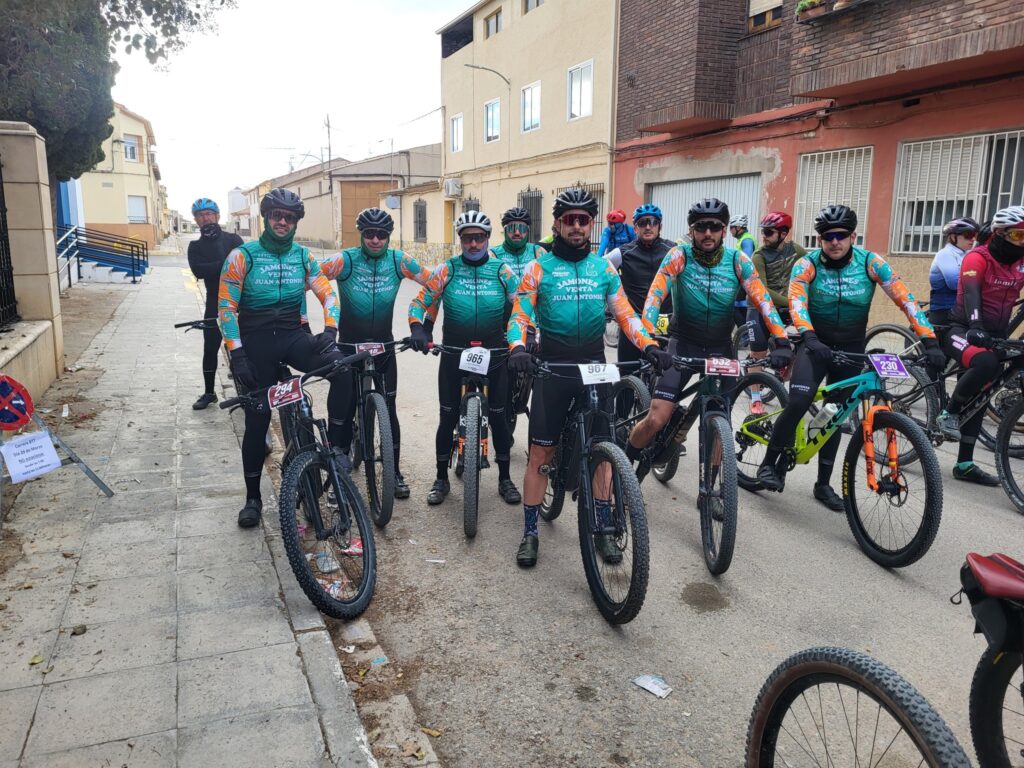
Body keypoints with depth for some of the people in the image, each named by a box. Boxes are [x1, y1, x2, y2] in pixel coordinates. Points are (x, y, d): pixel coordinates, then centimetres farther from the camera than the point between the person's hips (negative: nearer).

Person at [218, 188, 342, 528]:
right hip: (256, 342, -2)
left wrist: (330, 328, -15)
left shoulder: (303, 256, 4)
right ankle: (253, 498, 17)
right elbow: (226, 307, -7)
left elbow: (328, 294, 4)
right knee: (257, 421, 2)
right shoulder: (242, 256, -4)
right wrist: (236, 353, -15)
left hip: (293, 336, 2)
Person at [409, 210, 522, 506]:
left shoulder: (501, 270, 0)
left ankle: (504, 478, 23)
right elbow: (421, 301, 0)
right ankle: (441, 479, 21)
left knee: (498, 417, 7)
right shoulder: (447, 269, -1)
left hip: (494, 354, 0)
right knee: (448, 417, 5)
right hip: (453, 354, 0)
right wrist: (418, 329, -18)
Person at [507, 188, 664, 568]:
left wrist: (648, 344, -13)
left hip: (594, 365, 3)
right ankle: (530, 533, 12)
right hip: (552, 366, -2)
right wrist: (518, 348, -24)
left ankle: (603, 527, 22)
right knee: (541, 452, 0)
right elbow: (520, 314, -4)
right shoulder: (539, 267, 1)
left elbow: (624, 313, 4)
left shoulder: (603, 267, 9)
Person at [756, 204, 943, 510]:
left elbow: (905, 299, -13)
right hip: (816, 343, -2)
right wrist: (809, 337, -45)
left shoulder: (870, 263, -8)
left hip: (851, 347, 2)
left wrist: (930, 340, -23)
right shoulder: (808, 264, -12)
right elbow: (797, 302, -27)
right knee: (799, 402, -25)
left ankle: (823, 483, 22)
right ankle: (770, 462, -6)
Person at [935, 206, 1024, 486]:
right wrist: (976, 329, -43)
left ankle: (965, 465, 13)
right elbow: (971, 295, -27)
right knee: (986, 363, -37)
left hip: (994, 335, 6)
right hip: (963, 330, -6)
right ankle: (948, 413, -14)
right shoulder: (977, 258, -13)